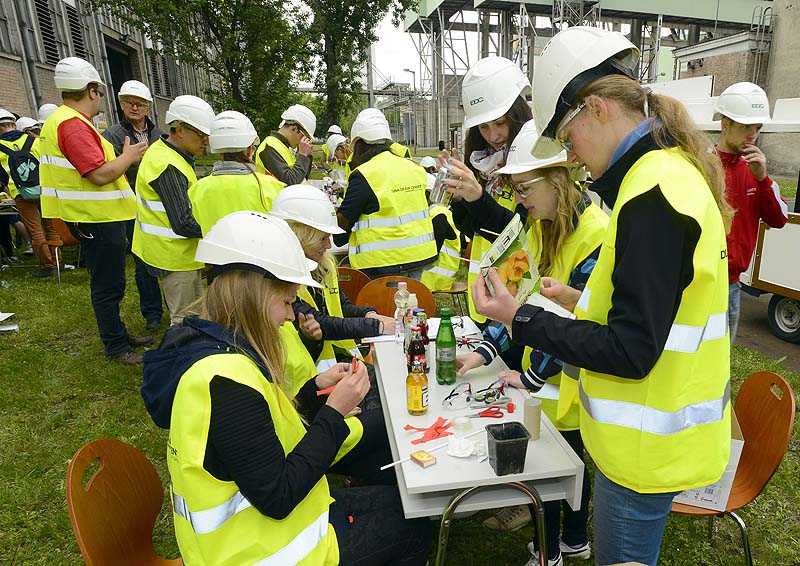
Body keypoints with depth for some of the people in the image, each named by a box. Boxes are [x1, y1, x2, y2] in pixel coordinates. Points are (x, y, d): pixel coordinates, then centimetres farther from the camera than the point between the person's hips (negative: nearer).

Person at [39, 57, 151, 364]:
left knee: (108, 282, 20)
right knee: (108, 286, 0)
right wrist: (129, 156, -10)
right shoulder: (73, 124, -20)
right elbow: (100, 174, -26)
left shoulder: (58, 120, 14)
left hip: (92, 215, 11)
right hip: (98, 217, -11)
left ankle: (119, 334, 32)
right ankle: (116, 347, 11)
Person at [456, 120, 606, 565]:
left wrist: (533, 377, -15)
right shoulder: (544, 225, 3)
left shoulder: (597, 236, -23)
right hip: (541, 370, 7)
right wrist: (484, 353, -6)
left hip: (567, 381, -7)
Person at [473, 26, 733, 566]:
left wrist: (520, 318, -20)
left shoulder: (654, 193, -25)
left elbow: (630, 352, -25)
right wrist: (582, 301, 10)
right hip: (655, 430, 9)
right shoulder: (674, 170, 6)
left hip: (648, 446, -9)